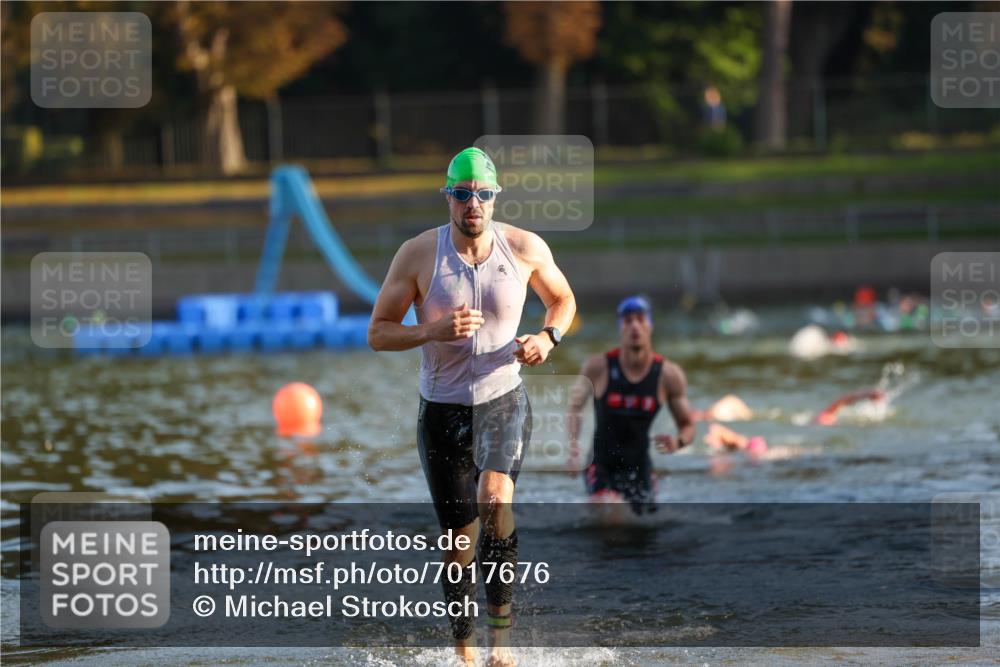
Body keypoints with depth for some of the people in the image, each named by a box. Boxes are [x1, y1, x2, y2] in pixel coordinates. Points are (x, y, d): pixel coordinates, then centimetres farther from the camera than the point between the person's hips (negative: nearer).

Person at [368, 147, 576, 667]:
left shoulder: (526, 248, -5)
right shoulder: (417, 254, -9)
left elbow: (562, 299, 14)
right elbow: (377, 333, -5)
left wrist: (548, 337, -8)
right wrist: (433, 332, -24)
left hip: (504, 400, -1)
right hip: (442, 408, 1)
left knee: (494, 498, -28)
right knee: (459, 535, 4)